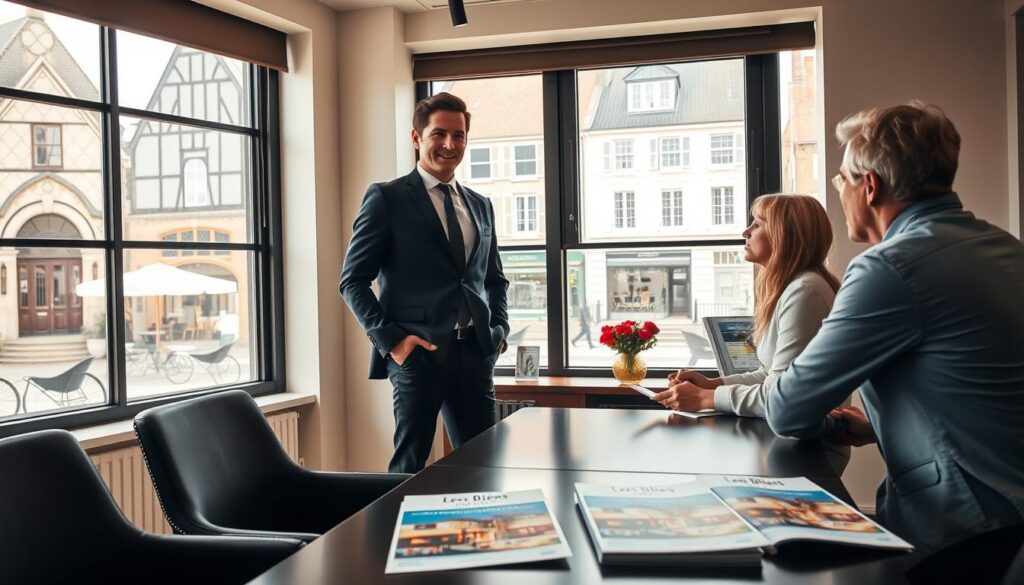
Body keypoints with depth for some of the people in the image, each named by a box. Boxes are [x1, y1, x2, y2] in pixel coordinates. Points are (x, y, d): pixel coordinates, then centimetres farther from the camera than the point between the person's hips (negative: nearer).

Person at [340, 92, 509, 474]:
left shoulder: (481, 206, 17)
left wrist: (499, 329, 8)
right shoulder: (387, 198, 0)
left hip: (476, 352, 5)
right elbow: (353, 280, -3)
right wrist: (390, 339, -12)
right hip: (419, 352, -5)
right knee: (410, 466, 3)